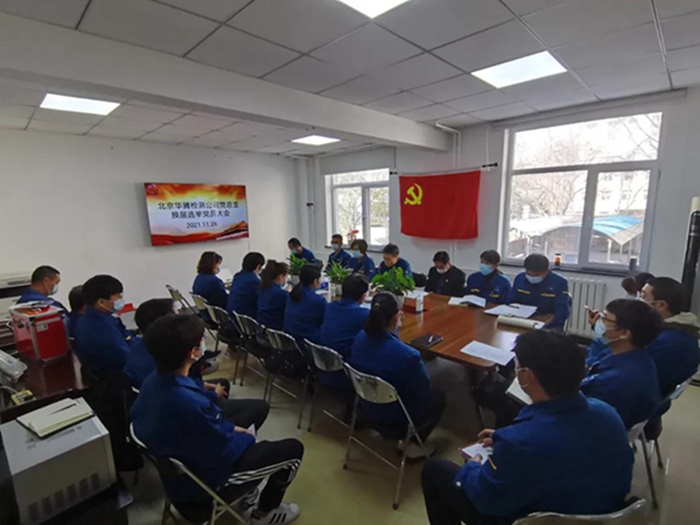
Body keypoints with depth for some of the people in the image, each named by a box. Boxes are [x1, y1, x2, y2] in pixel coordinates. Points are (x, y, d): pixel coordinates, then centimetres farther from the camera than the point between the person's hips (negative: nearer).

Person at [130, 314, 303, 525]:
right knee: (293, 448, 0)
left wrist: (230, 428, 2)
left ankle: (243, 490, 36)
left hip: (176, 467, 8)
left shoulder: (152, 381, -12)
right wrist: (247, 438, -3)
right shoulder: (190, 404, -40)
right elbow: (225, 451, -26)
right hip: (200, 482, -8)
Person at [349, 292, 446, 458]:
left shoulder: (360, 338, -16)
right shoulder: (407, 355, -35)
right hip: (395, 421, -6)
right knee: (439, 397, 21)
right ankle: (412, 444, 20)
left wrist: (394, 326, 1)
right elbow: (425, 393, -17)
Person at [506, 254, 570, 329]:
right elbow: (510, 302, 8)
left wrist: (543, 325, -28)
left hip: (550, 325, -2)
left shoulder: (559, 282, -7)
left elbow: (562, 311, -14)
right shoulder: (520, 278, 3)